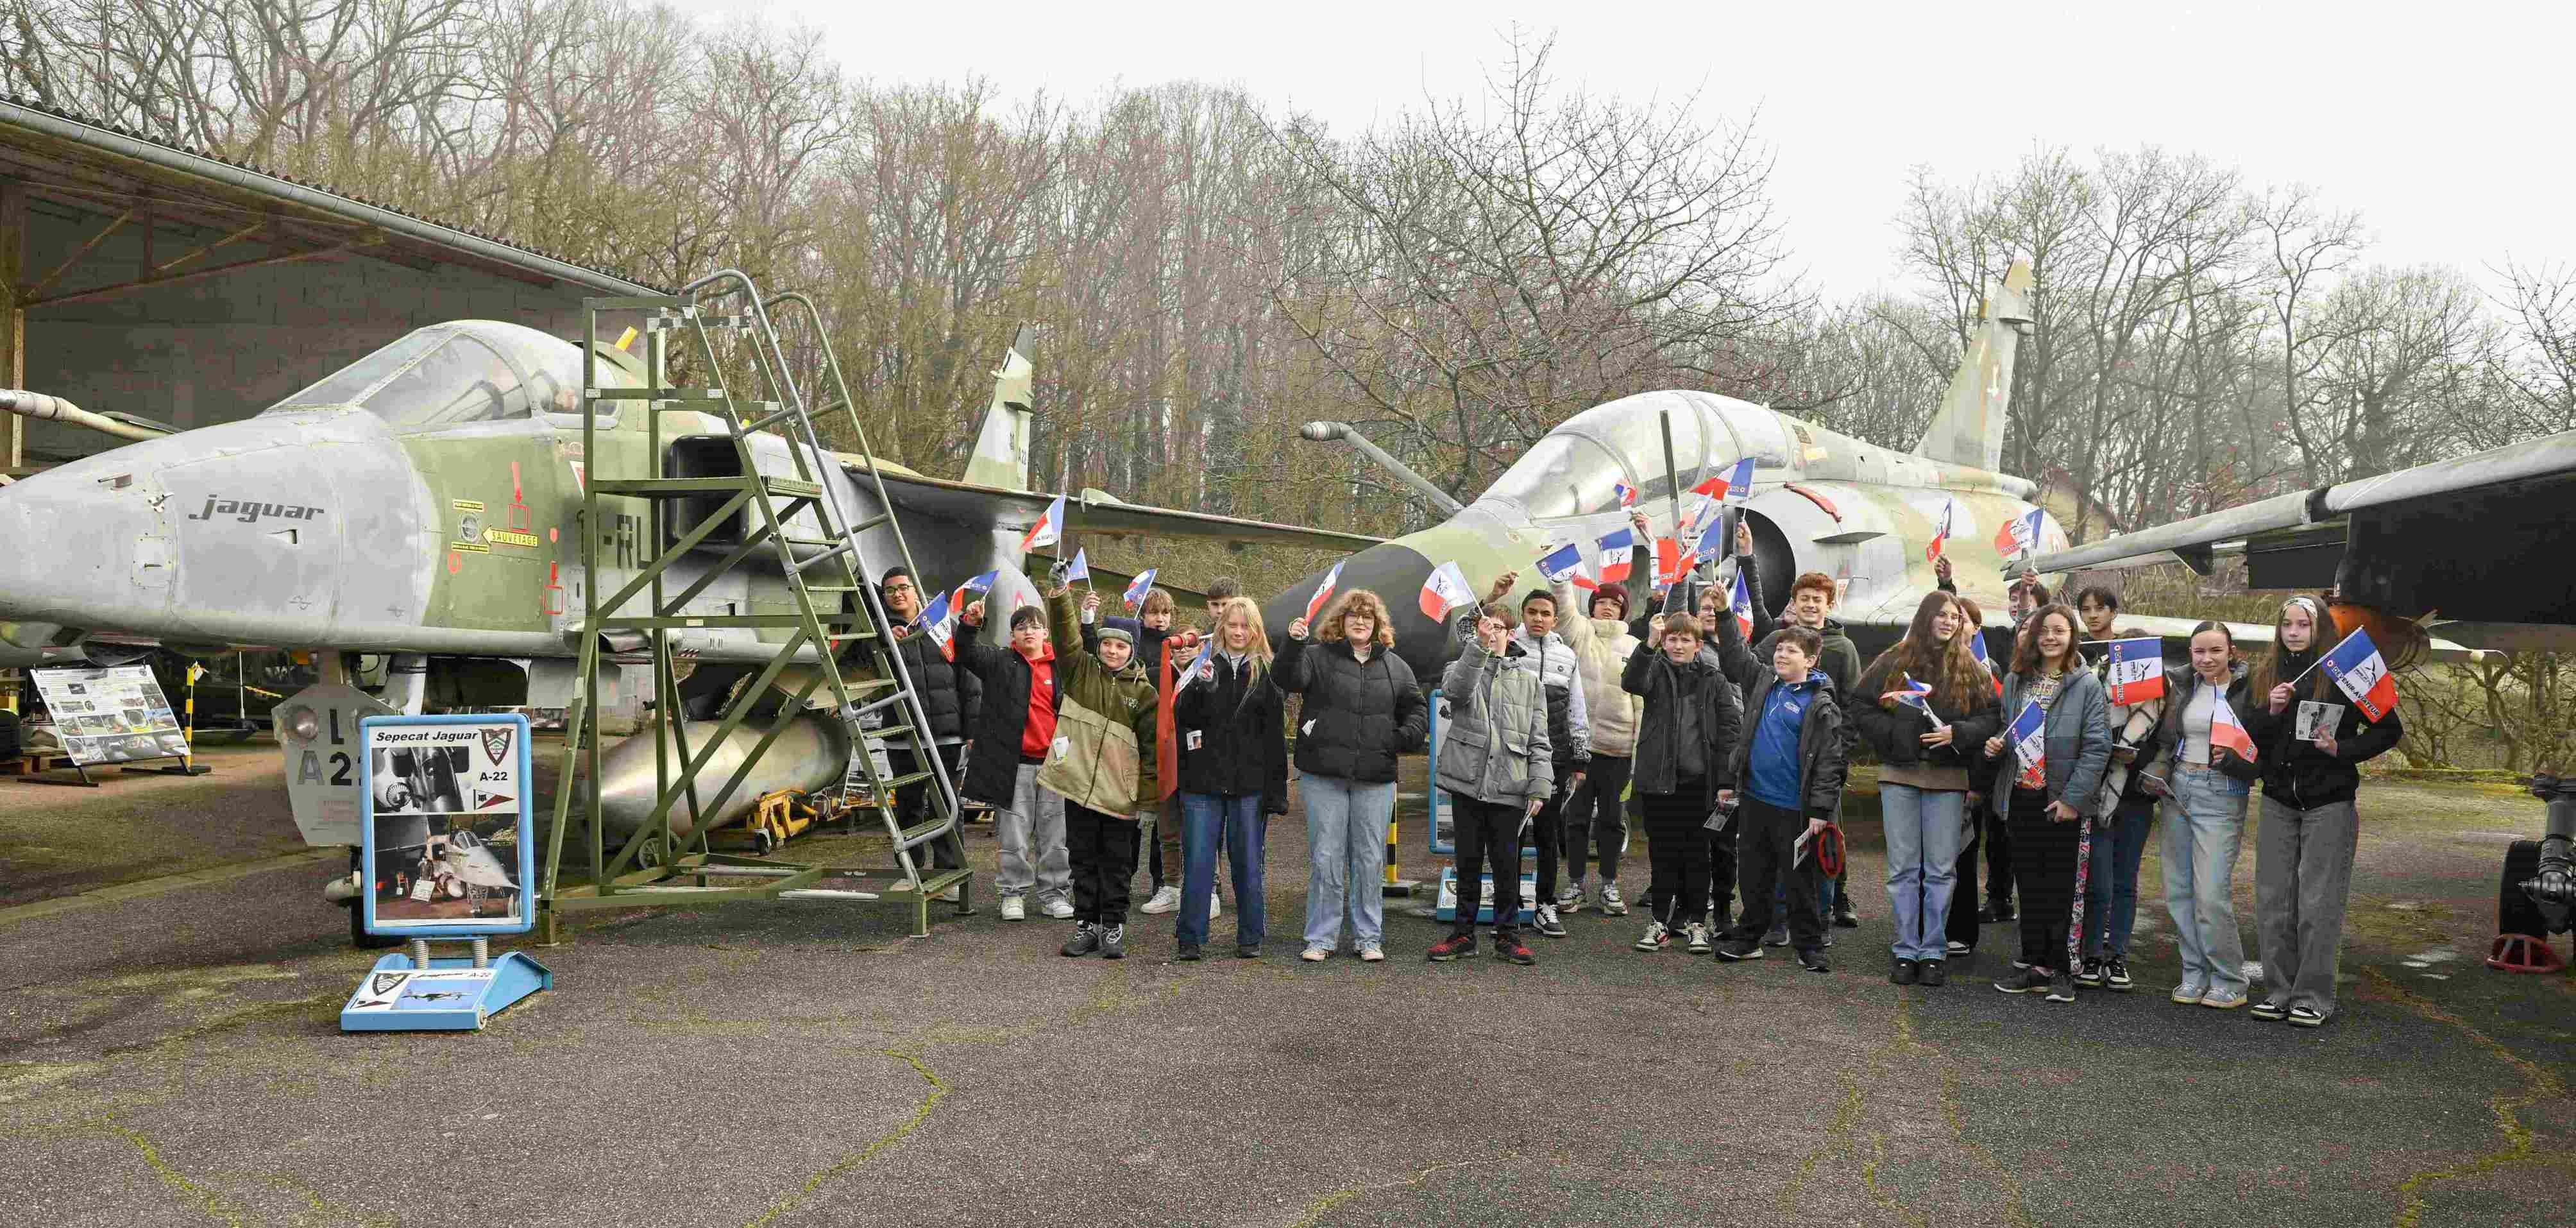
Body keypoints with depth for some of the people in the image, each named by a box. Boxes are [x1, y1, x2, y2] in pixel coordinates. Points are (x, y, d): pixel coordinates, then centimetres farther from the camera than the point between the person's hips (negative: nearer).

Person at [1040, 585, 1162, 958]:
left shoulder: (1144, 693, 0)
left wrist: (1148, 794, -5)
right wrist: (1060, 594, -23)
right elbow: (1065, 634, -7)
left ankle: (1113, 927, 16)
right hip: (1079, 783, 2)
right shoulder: (1082, 670, 6)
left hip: (1119, 792, -2)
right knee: (1083, 858, 10)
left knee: (1117, 862, 6)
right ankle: (1087, 924, 19)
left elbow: (1151, 745, 0)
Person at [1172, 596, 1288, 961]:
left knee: (1248, 864, 7)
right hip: (1203, 781, 0)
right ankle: (1190, 938, 8)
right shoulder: (1205, 664, 6)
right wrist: (1199, 687, -21)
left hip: (1249, 783, 0)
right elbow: (1181, 718, -2)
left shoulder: (1266, 673, 6)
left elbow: (1275, 736, 4)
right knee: (1197, 863, 1)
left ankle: (1250, 938, 17)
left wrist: (1276, 790, -2)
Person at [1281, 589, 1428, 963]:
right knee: (1325, 857, 1)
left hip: (1375, 778, 2)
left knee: (1370, 859, 6)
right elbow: (1289, 680, -14)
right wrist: (1293, 644, -29)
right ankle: (1321, 938, 10)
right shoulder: (1319, 657, 4)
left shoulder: (1394, 666, 13)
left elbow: (1416, 707, 19)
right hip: (1324, 776, -2)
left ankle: (1369, 937, 16)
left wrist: (1406, 736, 0)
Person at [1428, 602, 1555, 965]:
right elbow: (1456, 689, -19)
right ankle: (1464, 933, 18)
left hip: (1509, 788, 0)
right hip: (1467, 783, 0)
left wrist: (1539, 787, -2)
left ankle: (1507, 936, 15)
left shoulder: (1529, 681, 11)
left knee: (1507, 865, 4)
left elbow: (1538, 741, 8)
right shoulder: (1462, 668, 8)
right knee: (1469, 862, 9)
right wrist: (1479, 645, -31)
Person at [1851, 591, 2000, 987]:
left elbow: (1990, 718, 2)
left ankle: (1934, 952, 12)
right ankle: (1905, 951, 11)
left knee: (1941, 869, 4)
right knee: (1903, 868, 4)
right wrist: (1893, 735, -9)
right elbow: (1861, 708, 4)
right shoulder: (1893, 662, 3)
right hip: (1900, 775, 0)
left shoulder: (1970, 668, 6)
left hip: (1947, 778, 0)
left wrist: (1957, 734, -14)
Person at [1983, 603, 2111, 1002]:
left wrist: (2072, 798, -15)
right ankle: (2036, 966, 16)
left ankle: (2060, 970, 8)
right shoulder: (2014, 681, 10)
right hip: (2022, 797, 4)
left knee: (2061, 887, 0)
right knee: (2030, 885, 9)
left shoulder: (2086, 684, -5)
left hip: (2063, 802, -4)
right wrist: (1996, 747, -1)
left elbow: (2097, 747, -9)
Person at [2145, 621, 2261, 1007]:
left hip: (2222, 795, -5)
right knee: (2178, 889, 8)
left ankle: (2229, 982, 4)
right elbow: (2163, 737, 15)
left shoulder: (2247, 691, -7)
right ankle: (2195, 973, 20)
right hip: (2178, 789, 5)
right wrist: (2159, 772, -3)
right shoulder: (2179, 685, 7)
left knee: (2211, 892, -10)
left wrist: (2230, 757, -22)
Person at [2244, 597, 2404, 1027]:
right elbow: (2248, 738, 8)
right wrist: (2271, 711, -9)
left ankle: (2314, 996, 6)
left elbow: (2390, 729, -3)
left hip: (2329, 802, -5)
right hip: (2278, 801, 5)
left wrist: (2342, 749, -14)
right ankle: (2279, 991, 15)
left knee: (2319, 904, -2)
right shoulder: (2266, 676, 9)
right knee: (2273, 902, 6)